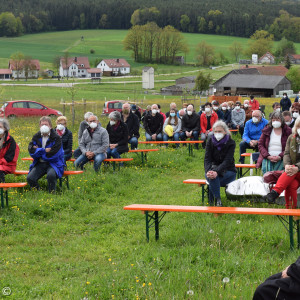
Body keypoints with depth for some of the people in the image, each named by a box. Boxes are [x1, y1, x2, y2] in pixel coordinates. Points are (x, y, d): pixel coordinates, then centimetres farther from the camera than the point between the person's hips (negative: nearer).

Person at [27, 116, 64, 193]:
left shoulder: (56, 138, -6)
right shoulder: (36, 137, 7)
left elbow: (52, 154, -16)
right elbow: (31, 151, -5)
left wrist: (38, 151, -7)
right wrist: (44, 150, -14)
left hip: (53, 164, -4)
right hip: (39, 164, 4)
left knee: (51, 175, -37)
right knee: (30, 178, -21)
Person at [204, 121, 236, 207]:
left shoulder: (231, 143, -10)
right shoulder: (210, 142, -2)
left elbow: (227, 161, -22)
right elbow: (207, 159, -11)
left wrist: (217, 171, -41)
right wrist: (208, 171, -34)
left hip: (228, 170, -2)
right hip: (214, 167, 2)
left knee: (213, 177, -34)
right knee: (211, 176, -35)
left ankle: (211, 199, -18)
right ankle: (218, 200, -31)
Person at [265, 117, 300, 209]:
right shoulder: (291, 138, 15)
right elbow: (287, 153, 5)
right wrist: (287, 165, -17)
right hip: (292, 169, 2)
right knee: (292, 185, -32)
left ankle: (275, 192, -46)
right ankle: (290, 209, -34)